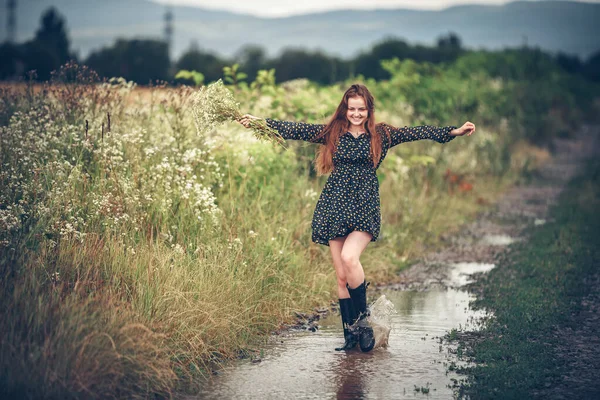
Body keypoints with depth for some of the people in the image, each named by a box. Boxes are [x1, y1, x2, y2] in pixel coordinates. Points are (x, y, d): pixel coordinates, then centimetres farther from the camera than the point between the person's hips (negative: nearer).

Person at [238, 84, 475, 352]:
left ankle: (361, 318, -7)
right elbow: (295, 129, 8)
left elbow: (417, 132, -2)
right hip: (335, 208, 2)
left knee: (349, 258, -25)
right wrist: (260, 122, 6)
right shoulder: (332, 133, 8)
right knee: (341, 276, 2)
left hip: (364, 209, -2)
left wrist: (455, 131, -8)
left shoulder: (381, 135, 5)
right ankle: (350, 333, 11)